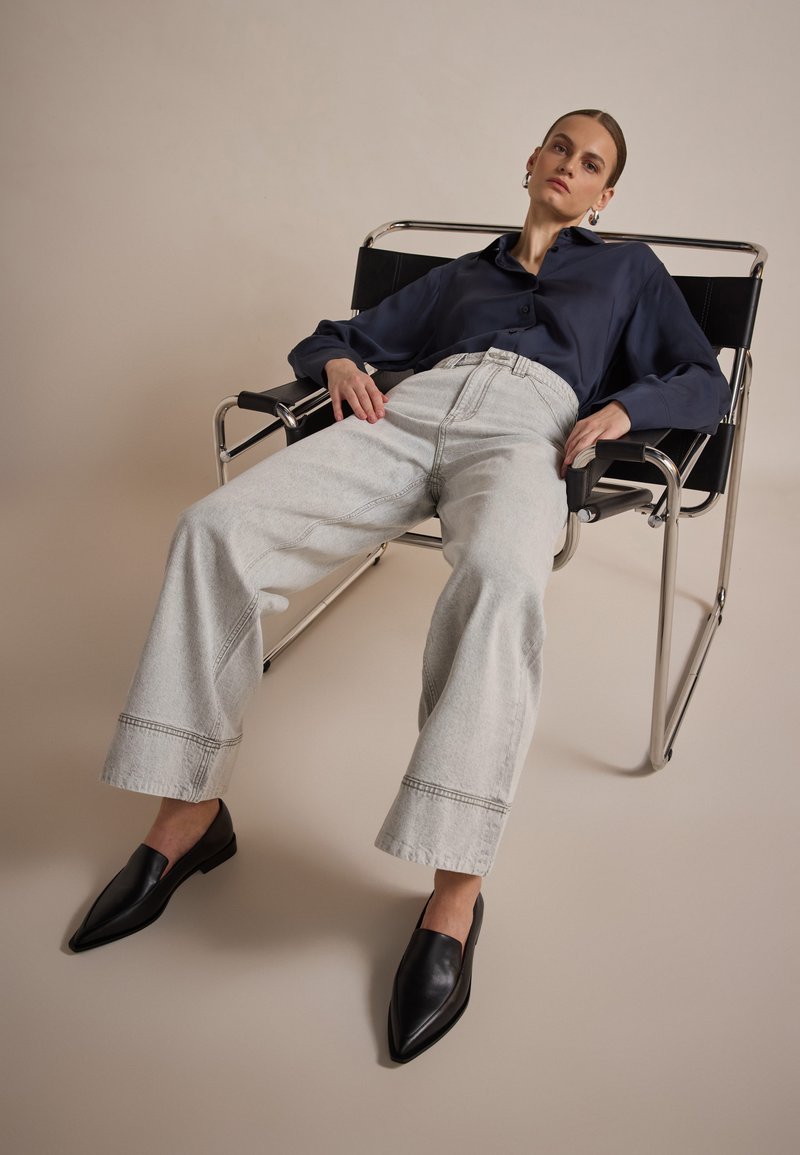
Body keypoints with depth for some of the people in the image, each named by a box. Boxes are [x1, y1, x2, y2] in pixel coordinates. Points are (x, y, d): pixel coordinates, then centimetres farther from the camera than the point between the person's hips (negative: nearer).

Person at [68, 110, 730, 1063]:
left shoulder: (628, 268, 31)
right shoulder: (459, 275, 35)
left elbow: (705, 385, 20)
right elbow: (334, 336, 33)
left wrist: (622, 406, -2)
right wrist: (341, 363, 7)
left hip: (523, 429, -3)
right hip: (406, 413, 3)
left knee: (499, 574, -41)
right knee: (216, 526, -24)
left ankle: (454, 888, -34)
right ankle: (188, 812, -15)